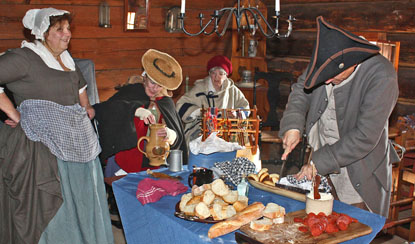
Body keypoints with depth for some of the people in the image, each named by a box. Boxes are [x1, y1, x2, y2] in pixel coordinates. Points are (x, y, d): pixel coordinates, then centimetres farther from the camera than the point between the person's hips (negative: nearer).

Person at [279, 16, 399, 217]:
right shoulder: (326, 62, -12)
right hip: (321, 149, 5)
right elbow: (301, 90, 4)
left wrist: (318, 162, -24)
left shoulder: (382, 77, -28)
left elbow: (366, 136, -27)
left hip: (358, 163, -5)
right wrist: (293, 125, -15)